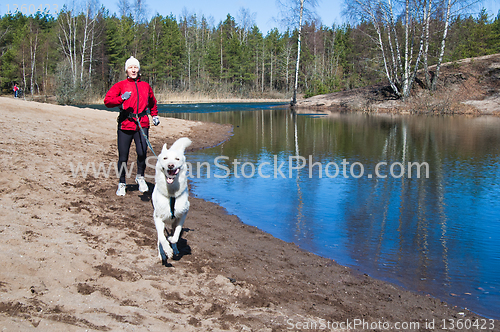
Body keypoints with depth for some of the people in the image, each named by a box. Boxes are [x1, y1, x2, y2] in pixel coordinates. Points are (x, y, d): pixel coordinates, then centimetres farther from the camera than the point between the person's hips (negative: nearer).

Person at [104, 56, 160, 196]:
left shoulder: (146, 86, 15)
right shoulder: (120, 85, 5)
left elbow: (152, 102, 34)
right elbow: (107, 101, -5)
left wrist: (155, 115, 26)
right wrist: (122, 98, -19)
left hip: (142, 124, 2)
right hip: (125, 124, -1)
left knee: (142, 152, -16)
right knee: (123, 157, 2)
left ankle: (140, 177, 10)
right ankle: (122, 183, 21)